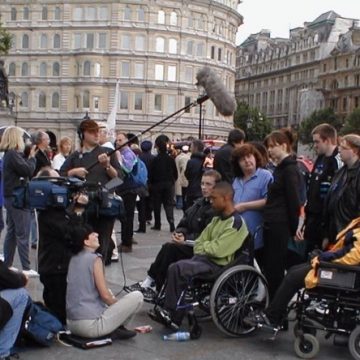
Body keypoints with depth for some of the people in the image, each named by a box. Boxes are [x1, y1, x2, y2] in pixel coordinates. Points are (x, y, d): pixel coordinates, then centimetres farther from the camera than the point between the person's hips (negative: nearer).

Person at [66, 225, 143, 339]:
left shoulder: (74, 259, 11)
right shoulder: (94, 259, -12)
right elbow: (105, 296, -13)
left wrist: (113, 300, 21)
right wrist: (119, 304, 7)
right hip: (91, 325, -9)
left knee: (109, 293, 33)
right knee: (137, 296, -4)